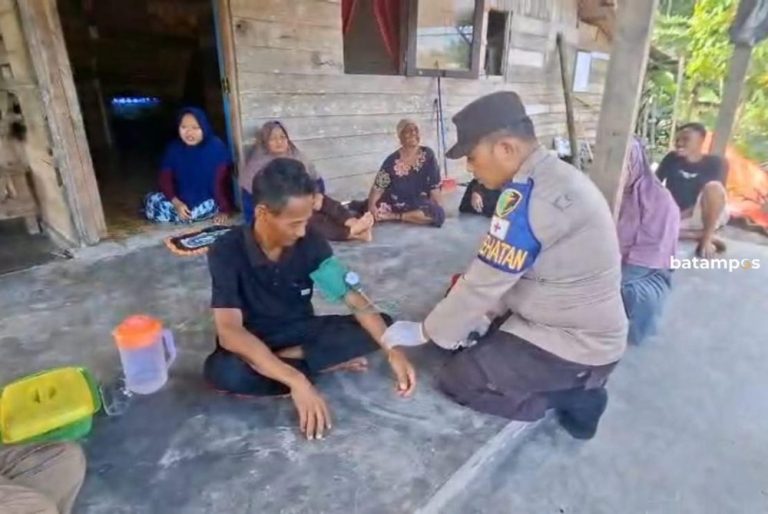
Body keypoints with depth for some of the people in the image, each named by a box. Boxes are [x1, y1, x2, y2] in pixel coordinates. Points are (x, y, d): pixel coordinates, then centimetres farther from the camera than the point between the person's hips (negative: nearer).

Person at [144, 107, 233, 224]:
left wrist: (225, 210, -24)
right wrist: (176, 203, -21)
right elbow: (165, 179, -5)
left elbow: (221, 180, -20)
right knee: (151, 202, -12)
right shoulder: (173, 148, -5)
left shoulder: (216, 146, -17)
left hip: (209, 201, -3)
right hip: (182, 200, 3)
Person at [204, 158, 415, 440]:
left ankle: (287, 359, -16)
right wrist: (297, 381, -44)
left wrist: (393, 350, -26)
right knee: (223, 371, -37)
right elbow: (229, 332, -34)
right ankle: (328, 363, -19)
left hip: (301, 331, 3)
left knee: (374, 330, -17)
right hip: (253, 344, -2)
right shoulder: (227, 252, -24)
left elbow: (354, 299, -13)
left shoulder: (311, 242, -15)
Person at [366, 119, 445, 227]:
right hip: (394, 203, -1)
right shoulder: (392, 160, -9)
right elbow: (378, 186, -11)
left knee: (439, 213, -29)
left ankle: (395, 216, -15)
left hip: (419, 204, 1)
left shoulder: (428, 155, -6)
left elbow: (434, 185, -3)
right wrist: (371, 206, -28)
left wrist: (437, 207, -9)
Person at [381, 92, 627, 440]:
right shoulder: (554, 175, 3)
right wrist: (488, 314, 7)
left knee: (456, 381, -5)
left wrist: (423, 332, -9)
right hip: (585, 328, 9)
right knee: (468, 336, 17)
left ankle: (574, 395, 3)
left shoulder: (527, 195, -28)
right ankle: (572, 384, 13)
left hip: (577, 345, -9)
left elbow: (483, 285, -22)